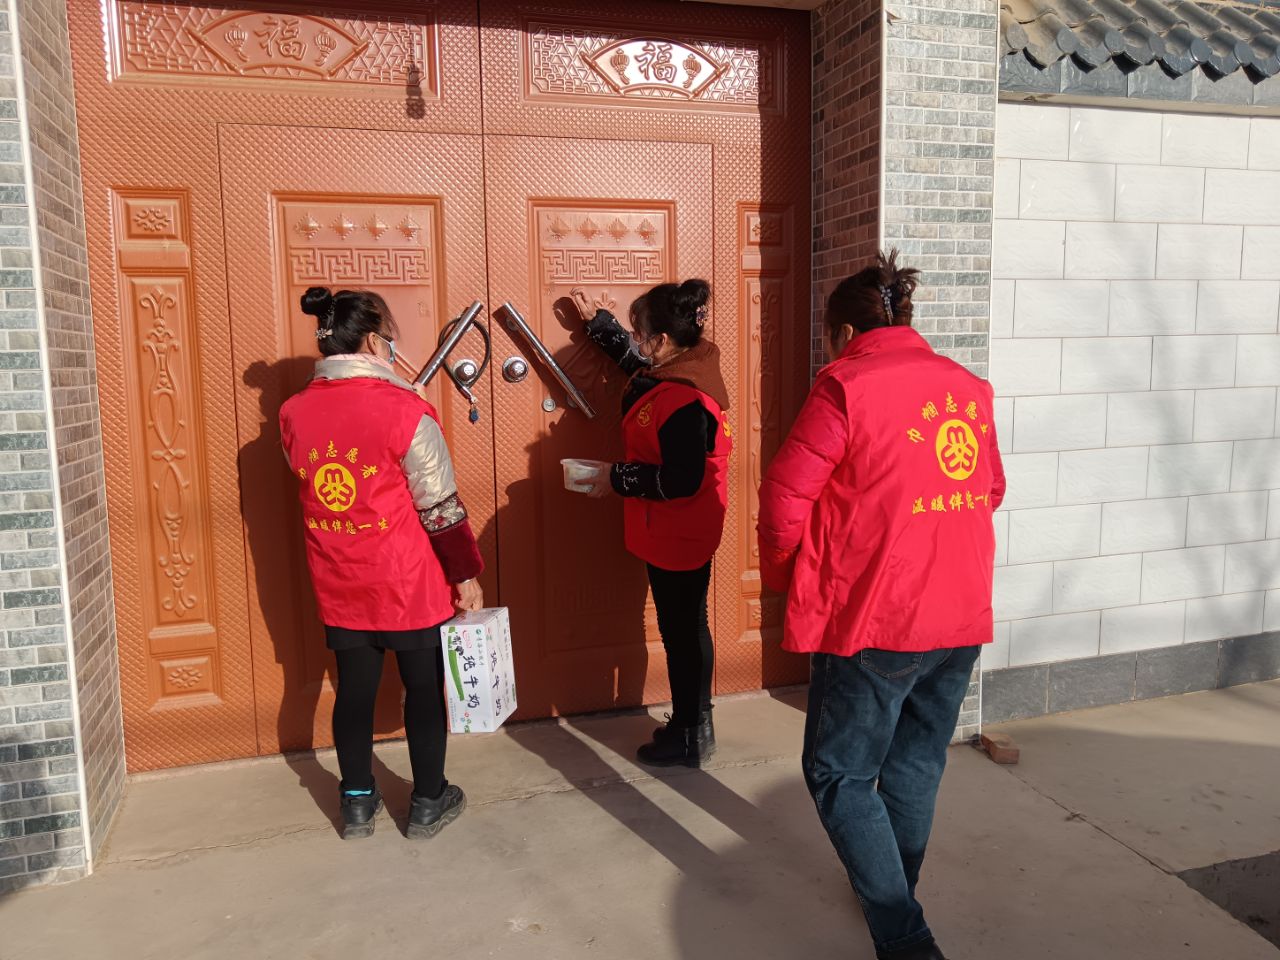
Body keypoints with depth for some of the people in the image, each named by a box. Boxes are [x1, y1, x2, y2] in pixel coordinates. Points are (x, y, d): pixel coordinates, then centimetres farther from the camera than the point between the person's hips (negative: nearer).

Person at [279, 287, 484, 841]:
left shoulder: (294, 413, -2)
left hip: (338, 585, 5)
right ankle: (429, 803, 25)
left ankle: (357, 804, 30)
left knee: (355, 689, 16)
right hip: (408, 582, -5)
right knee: (424, 687, 11)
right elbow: (441, 507, -14)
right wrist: (466, 574, -3)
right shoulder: (404, 410, -18)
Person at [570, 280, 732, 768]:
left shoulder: (683, 399, -27)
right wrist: (595, 320, 29)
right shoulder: (675, 370, 3)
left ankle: (689, 738, 21)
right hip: (672, 532, 10)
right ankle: (693, 725, 35)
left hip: (679, 535, -10)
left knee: (682, 630, 4)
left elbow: (682, 480, -29)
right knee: (685, 627, 19)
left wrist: (618, 478, -19)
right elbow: (635, 360, 26)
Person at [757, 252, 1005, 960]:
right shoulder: (970, 388, 6)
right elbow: (990, 491, 17)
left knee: (840, 772, 8)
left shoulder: (847, 385, -12)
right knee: (916, 762, 22)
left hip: (872, 618, -7)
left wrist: (784, 577, 2)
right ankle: (894, 893, 40)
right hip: (961, 616, 7)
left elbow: (785, 495, -14)